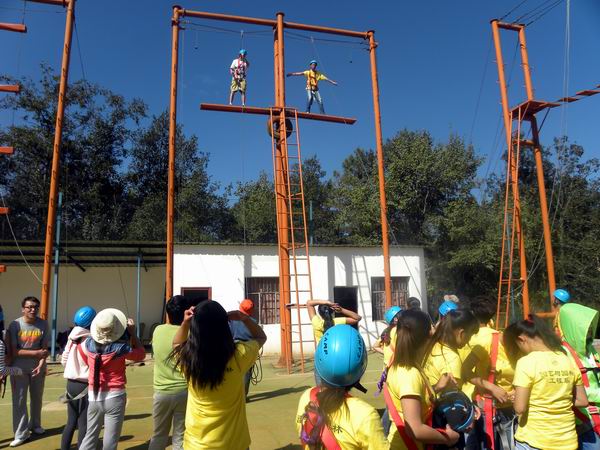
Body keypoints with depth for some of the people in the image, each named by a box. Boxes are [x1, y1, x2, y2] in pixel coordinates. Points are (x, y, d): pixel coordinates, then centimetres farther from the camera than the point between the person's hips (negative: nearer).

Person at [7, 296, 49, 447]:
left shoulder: (43, 324, -7)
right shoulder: (15, 325, -13)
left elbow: (44, 349, -4)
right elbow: (14, 351, -14)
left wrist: (41, 365, -16)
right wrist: (36, 353, -17)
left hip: (37, 368, 2)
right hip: (19, 368, -2)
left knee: (37, 398, 15)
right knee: (19, 401, 0)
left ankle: (35, 425, 34)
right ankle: (21, 433, 10)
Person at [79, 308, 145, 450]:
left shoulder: (88, 344, -6)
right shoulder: (120, 348, -18)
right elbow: (141, 354, 0)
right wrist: (133, 333, 3)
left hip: (94, 396, 4)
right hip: (114, 396, -4)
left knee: (90, 436, 19)